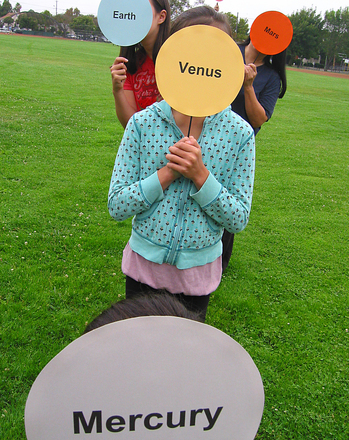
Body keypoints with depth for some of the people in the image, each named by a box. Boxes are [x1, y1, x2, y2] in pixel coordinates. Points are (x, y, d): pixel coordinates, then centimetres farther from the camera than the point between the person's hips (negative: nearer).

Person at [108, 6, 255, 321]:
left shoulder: (240, 133, -13)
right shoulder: (143, 123, -13)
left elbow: (238, 219, -11)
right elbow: (117, 206, -13)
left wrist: (200, 175, -26)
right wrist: (167, 173, -25)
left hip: (200, 271, 0)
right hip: (144, 263, 0)